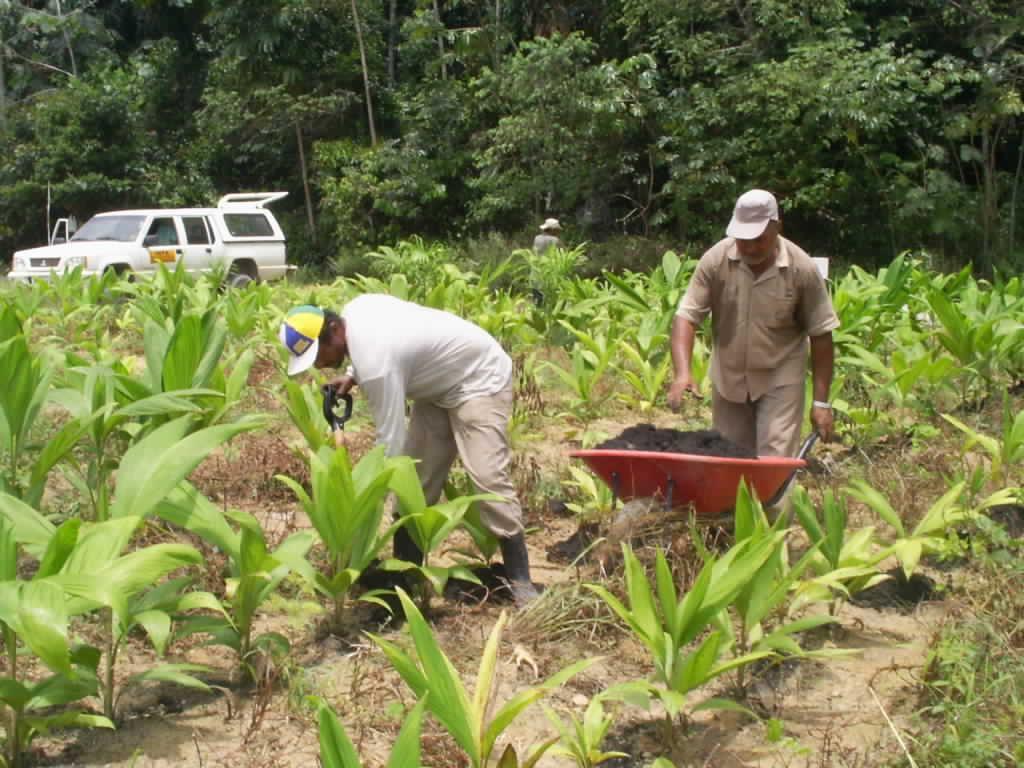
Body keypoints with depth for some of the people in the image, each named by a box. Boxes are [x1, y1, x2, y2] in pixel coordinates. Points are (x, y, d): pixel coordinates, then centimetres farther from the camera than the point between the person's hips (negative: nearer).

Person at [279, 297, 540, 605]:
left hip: (480, 380, -10)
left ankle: (520, 582, -12)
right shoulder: (353, 310, -10)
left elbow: (391, 441, -33)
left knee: (488, 477, -20)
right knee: (413, 478, 5)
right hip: (441, 384, 10)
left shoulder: (375, 360, -36)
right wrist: (352, 376, -2)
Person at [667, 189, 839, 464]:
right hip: (728, 379, 3)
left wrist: (821, 402, -11)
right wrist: (682, 373, -31)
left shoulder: (802, 269, -16)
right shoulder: (715, 260, -14)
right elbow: (686, 317, -15)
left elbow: (820, 335, -10)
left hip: (780, 381, -2)